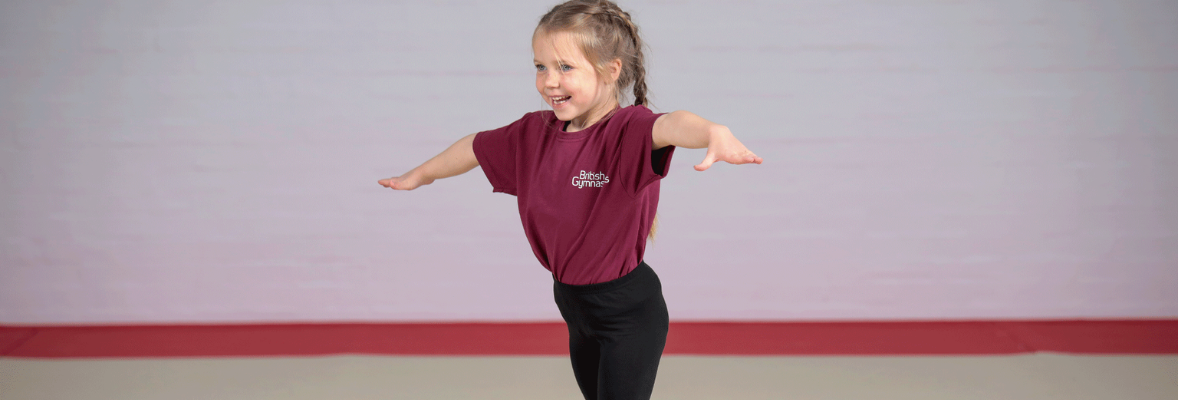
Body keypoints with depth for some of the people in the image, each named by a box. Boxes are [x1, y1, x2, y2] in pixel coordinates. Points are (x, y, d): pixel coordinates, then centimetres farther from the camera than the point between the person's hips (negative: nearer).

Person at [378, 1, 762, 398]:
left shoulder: (627, 130, -23)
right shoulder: (534, 132, 0)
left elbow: (669, 125, -46)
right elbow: (476, 147, 18)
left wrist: (715, 134, -69)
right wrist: (420, 175, 34)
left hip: (628, 310, -7)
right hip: (572, 302, 7)